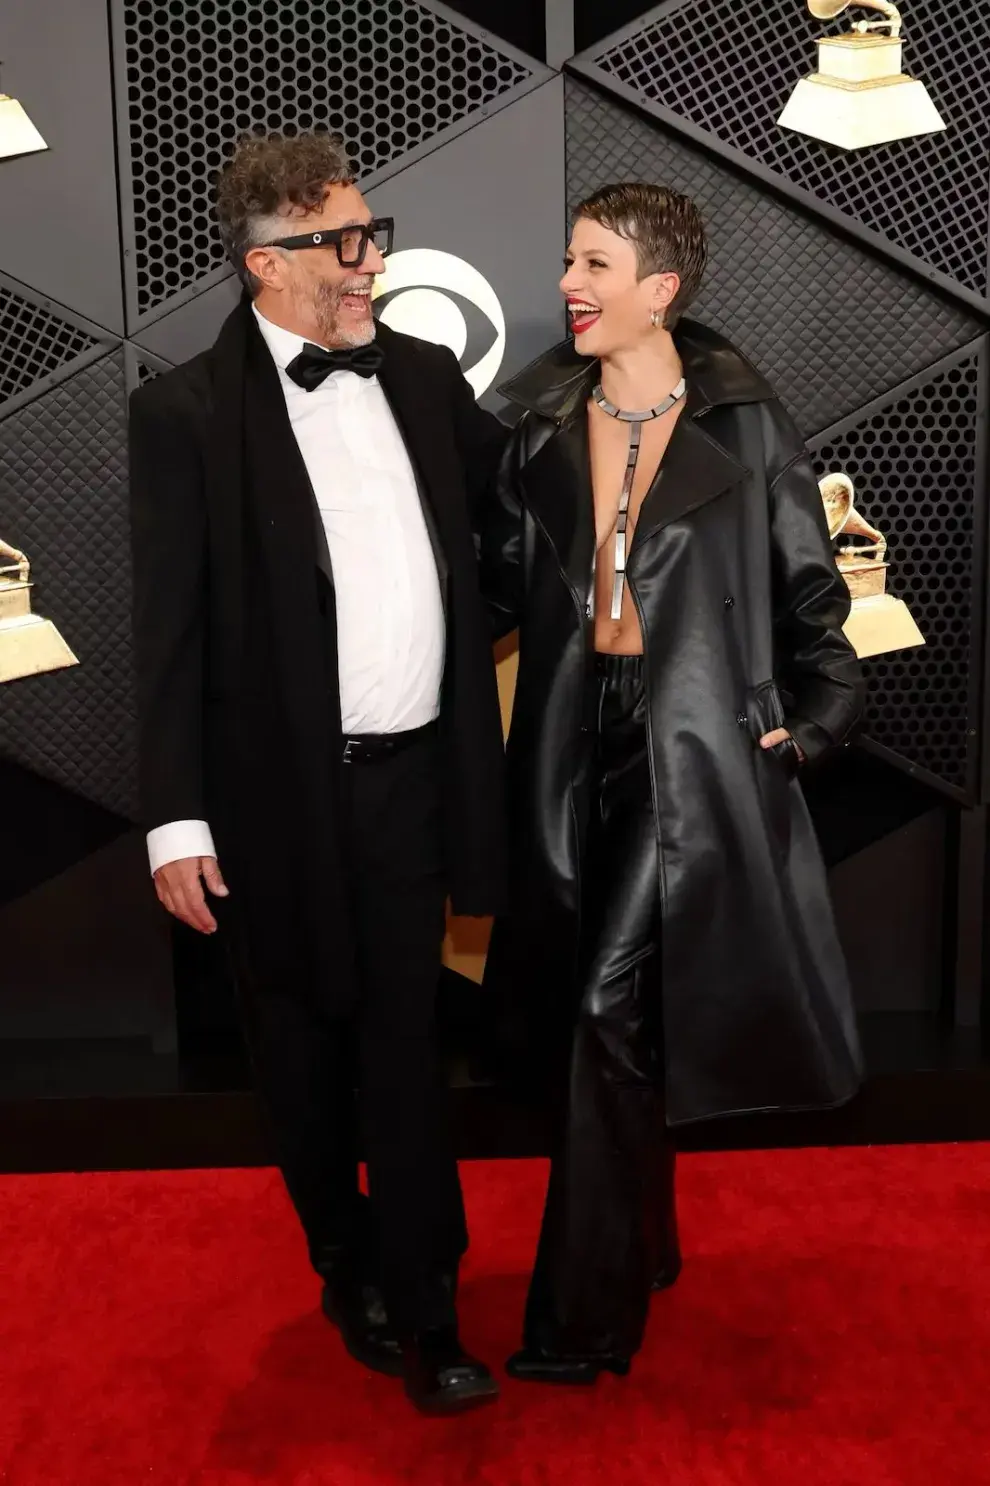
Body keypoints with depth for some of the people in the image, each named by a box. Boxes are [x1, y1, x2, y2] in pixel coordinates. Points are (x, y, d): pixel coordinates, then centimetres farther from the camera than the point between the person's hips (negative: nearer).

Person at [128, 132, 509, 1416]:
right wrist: (178, 820, -11)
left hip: (412, 776, 3)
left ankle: (420, 1308, 27)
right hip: (286, 792, -3)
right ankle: (350, 1271, 41)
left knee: (406, 1046, 12)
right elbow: (169, 631, -10)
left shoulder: (424, 376, 5)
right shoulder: (187, 412, -9)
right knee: (304, 1051, 16)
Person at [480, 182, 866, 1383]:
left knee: (613, 1005, -9)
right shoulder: (543, 421, 7)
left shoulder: (743, 423, -3)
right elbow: (504, 580, 10)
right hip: (575, 744, 4)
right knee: (621, 1015, 13)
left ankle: (583, 1317, 4)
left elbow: (812, 587, 2)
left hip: (692, 744, -4)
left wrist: (809, 723, -2)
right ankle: (644, 1245, 34)